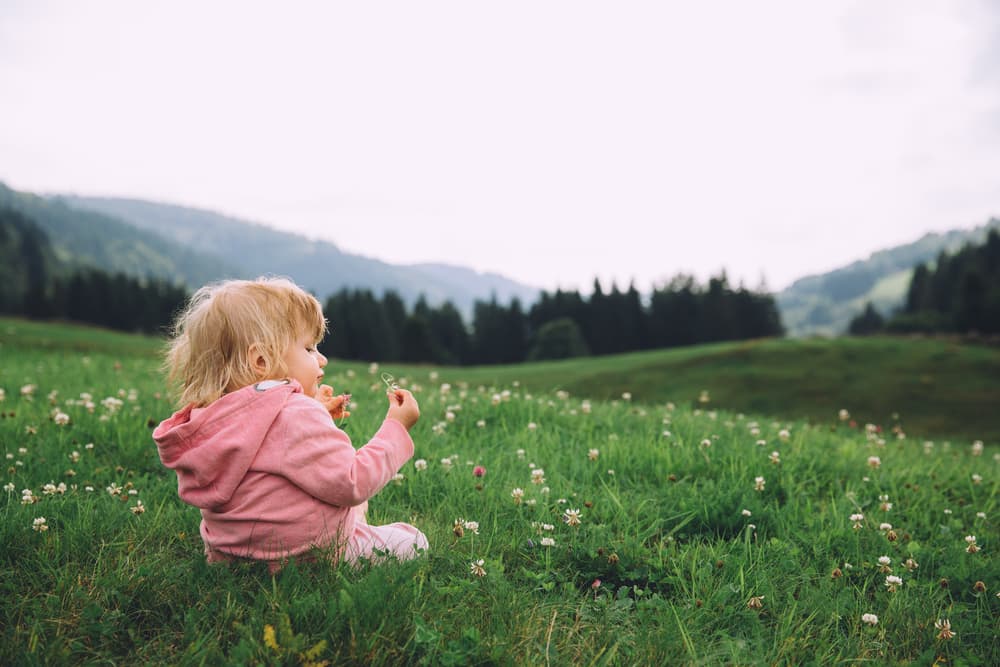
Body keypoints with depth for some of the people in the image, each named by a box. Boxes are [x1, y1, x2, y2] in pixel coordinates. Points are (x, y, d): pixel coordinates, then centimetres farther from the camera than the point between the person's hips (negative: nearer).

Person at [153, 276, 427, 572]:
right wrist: (396, 427, -15)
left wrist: (317, 418, 12)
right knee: (412, 539, 12)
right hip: (309, 559, -9)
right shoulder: (294, 415, -27)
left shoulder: (217, 417, 1)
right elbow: (352, 483, -24)